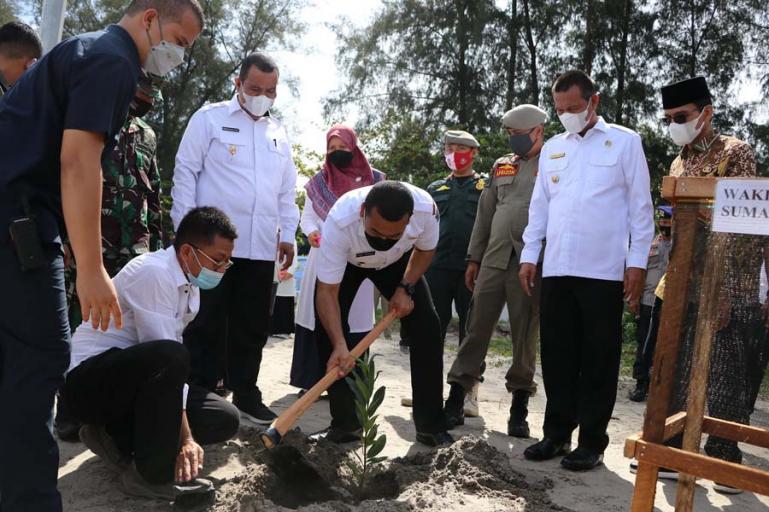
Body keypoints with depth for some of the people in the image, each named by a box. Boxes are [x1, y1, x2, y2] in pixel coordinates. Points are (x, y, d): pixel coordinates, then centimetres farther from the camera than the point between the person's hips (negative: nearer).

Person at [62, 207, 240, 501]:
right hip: (89, 380, -9)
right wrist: (186, 437, -25)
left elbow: (171, 359, 3)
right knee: (168, 356, -38)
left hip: (137, 376, 9)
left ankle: (115, 437, 4)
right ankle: (153, 474, -21)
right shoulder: (154, 272, -23)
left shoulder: (190, 283, 5)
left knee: (225, 420, -2)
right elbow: (166, 354, -27)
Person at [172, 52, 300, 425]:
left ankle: (245, 393, 22)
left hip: (261, 248, 5)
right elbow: (186, 173, -1)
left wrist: (287, 234, 12)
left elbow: (287, 190, 19)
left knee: (252, 326, 9)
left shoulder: (279, 133, 17)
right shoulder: (209, 118, 3)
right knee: (207, 324, 1)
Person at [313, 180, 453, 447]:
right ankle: (345, 425, -2)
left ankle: (431, 427, 0)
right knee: (327, 329, -17)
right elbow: (327, 291, -38)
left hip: (398, 261, 2)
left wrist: (405, 288, -22)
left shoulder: (426, 208, -37)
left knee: (427, 328, -11)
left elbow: (425, 249, -12)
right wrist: (340, 345, -48)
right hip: (346, 261, -1)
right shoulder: (339, 221, -44)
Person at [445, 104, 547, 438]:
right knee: (476, 329, 5)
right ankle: (455, 400, 12)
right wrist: (474, 258, 13)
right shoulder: (501, 167, 17)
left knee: (525, 338, 3)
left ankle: (519, 410, 15)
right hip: (493, 260, 4)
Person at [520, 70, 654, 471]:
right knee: (557, 356, 8)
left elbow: (640, 205, 1)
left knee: (599, 359, 4)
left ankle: (592, 441, 14)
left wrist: (637, 261, -5)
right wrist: (529, 255, 10)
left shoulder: (624, 141, 4)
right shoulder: (552, 148, 16)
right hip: (555, 269, 4)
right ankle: (557, 433, 21)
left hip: (604, 270, -4)